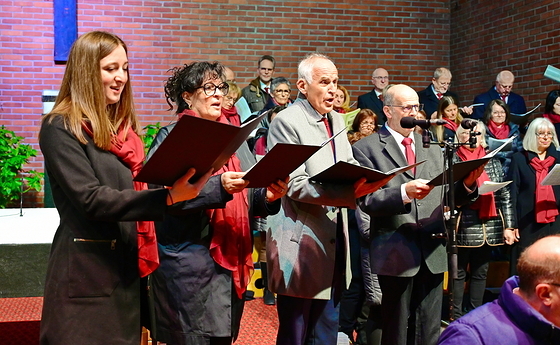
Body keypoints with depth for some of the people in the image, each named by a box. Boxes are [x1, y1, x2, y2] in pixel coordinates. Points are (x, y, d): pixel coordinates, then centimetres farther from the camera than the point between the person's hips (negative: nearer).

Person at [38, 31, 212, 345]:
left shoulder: (123, 125, 13)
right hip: (86, 270, -7)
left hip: (127, 265, 7)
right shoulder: (60, 128, -12)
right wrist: (168, 197, -30)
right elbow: (91, 199, -22)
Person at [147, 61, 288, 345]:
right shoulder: (172, 137, -3)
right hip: (189, 264, -6)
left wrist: (268, 196, -8)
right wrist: (218, 187, -26)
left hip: (233, 261, 6)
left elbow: (249, 196, 14)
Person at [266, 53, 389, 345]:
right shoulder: (287, 122, -11)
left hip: (332, 241, 8)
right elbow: (295, 185, -18)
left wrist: (364, 179, -9)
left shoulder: (337, 121, 14)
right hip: (300, 243, -7)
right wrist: (348, 195, -29)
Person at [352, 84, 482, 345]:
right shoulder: (366, 148, -1)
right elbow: (366, 201, -11)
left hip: (433, 252, 5)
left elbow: (445, 196, 10)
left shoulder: (432, 149, 16)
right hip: (396, 253, -4)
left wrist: (467, 184, -10)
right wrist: (403, 192, -26)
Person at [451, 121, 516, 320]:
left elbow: (505, 195, 11)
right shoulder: (453, 160, 1)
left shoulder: (492, 161, 13)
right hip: (464, 225, -4)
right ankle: (456, 316, 9)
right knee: (459, 271, 1)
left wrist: (508, 226, 6)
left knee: (481, 271, 10)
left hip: (489, 226, 4)